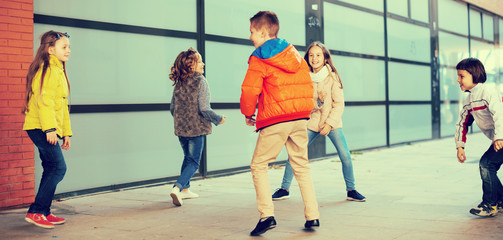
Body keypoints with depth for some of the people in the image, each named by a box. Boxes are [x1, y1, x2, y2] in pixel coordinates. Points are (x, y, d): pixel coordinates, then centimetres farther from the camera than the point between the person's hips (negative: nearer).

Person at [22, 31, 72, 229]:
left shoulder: (59, 71, 21)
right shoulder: (47, 69, -10)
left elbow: (62, 106, 24)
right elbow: (43, 100, -19)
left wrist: (66, 132, 23)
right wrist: (50, 128, -25)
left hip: (49, 129, 10)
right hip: (40, 128, -10)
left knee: (52, 169, 10)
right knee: (58, 167, -13)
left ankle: (44, 212, 15)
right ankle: (35, 212, -10)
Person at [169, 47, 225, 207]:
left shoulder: (178, 83, 6)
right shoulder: (200, 82, -13)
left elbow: (172, 108, 11)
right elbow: (204, 109, -18)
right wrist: (218, 119, -2)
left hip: (181, 128, 6)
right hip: (196, 129, -6)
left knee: (188, 158, 24)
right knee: (193, 162, 0)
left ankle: (185, 189, 29)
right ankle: (177, 188, -18)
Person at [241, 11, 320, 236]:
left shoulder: (258, 59, -5)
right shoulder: (294, 53, 14)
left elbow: (250, 91, -9)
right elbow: (307, 83, 16)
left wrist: (248, 114, 8)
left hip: (274, 120, -6)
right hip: (300, 118, 6)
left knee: (258, 166, 4)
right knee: (301, 166, 13)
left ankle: (267, 215, -8)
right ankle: (312, 216, 11)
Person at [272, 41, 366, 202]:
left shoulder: (332, 77, -6)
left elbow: (339, 104, -6)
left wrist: (329, 123, -13)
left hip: (332, 123, -2)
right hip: (311, 123, 2)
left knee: (345, 156, -10)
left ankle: (351, 190, 8)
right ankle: (284, 189, 8)